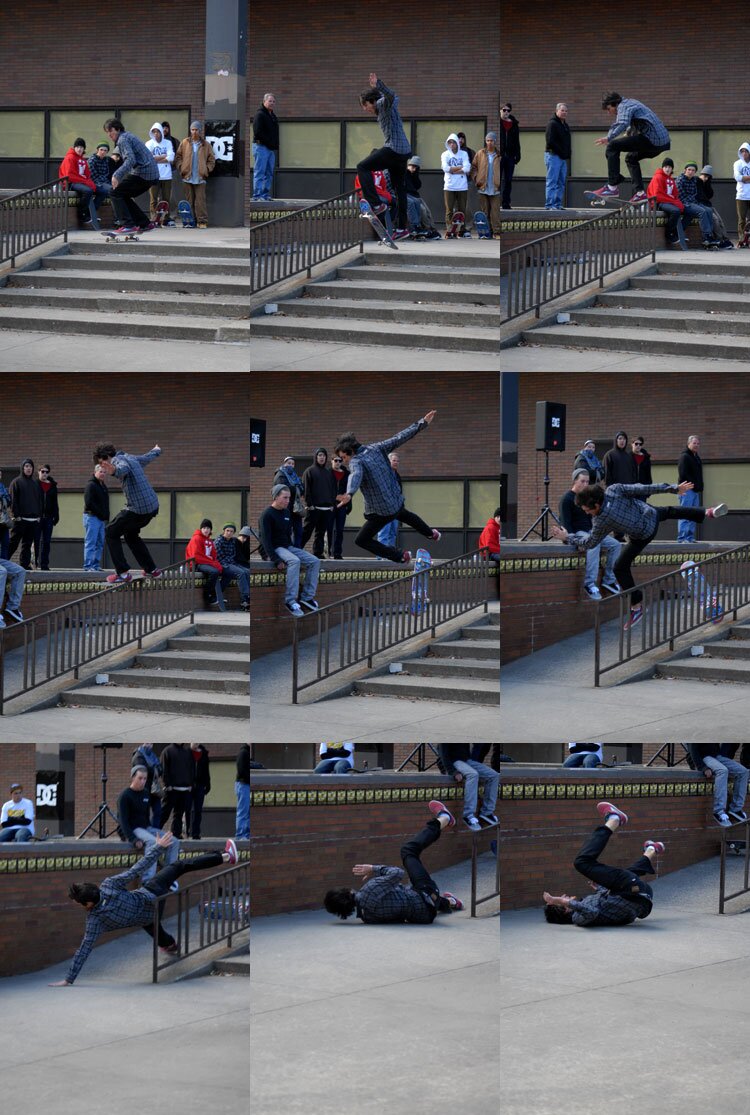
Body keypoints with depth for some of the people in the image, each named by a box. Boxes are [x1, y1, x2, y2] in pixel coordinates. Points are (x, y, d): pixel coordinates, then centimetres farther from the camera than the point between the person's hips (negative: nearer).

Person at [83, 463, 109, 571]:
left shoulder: (104, 486, 19)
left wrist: (106, 518, 11)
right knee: (91, 543, -9)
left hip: (102, 519, 9)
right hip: (92, 517, -9)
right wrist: (101, 514, -15)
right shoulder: (91, 485, -8)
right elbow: (89, 503, -17)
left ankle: (96, 565, 13)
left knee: (100, 544, 9)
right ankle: (88, 565, -10)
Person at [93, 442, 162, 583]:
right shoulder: (132, 458, 15)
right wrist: (156, 451, 60)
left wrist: (114, 471, -62)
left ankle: (123, 573, -4)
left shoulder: (119, 460, -12)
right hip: (153, 506, 9)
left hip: (138, 508, -9)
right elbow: (148, 457, 36)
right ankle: (151, 569, 29)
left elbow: (124, 468, -38)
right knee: (131, 535, 29)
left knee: (111, 533, 3)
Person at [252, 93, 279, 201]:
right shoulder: (260, 115, -9)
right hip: (261, 147, -9)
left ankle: (266, 194, 14)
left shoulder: (273, 116, 18)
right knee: (259, 173, -9)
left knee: (269, 173, 10)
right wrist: (269, 142, -15)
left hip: (271, 148, 9)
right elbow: (258, 132, -17)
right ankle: (257, 195, -10)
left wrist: (275, 146, 8)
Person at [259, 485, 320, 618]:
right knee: (294, 561, -36)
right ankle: (290, 600, -37)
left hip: (288, 547, 8)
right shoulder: (267, 515, -11)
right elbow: (266, 540, -17)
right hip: (275, 549, -8)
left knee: (315, 561, -8)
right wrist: (276, 560, -24)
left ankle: (307, 597, -10)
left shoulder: (286, 513, 13)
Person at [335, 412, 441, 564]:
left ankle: (400, 556, 10)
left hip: (381, 513, -8)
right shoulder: (376, 449, -3)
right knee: (402, 514, 42)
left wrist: (349, 494, -66)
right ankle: (431, 533, 62)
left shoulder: (356, 462, -23)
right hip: (397, 502, 8)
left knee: (361, 540, 7)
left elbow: (356, 476, -46)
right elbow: (400, 438, 4)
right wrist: (422, 424, 14)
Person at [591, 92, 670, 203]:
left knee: (613, 146, -13)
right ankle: (639, 192, 23)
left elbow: (623, 124, -25)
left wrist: (609, 138, -32)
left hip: (651, 139, -10)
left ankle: (612, 187, -17)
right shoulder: (631, 103, 27)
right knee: (631, 158, 32)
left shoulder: (624, 106, -5)